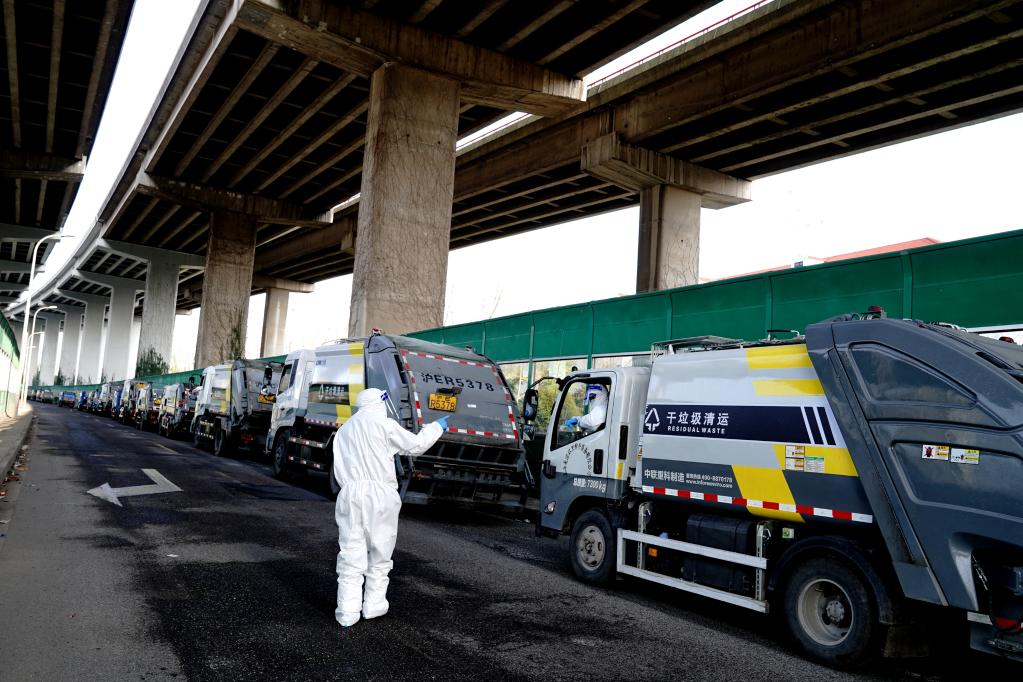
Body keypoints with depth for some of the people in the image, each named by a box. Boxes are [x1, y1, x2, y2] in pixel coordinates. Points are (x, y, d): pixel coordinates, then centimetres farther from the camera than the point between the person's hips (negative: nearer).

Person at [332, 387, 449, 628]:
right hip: (379, 494, -4)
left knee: (351, 554, 4)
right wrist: (437, 426, 19)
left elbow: (339, 470, 15)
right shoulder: (383, 424, -1)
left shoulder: (343, 430, 19)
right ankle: (373, 606, 17)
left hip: (349, 494, 4)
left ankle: (347, 613, 2)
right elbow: (415, 444, 5)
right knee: (379, 553, 10)